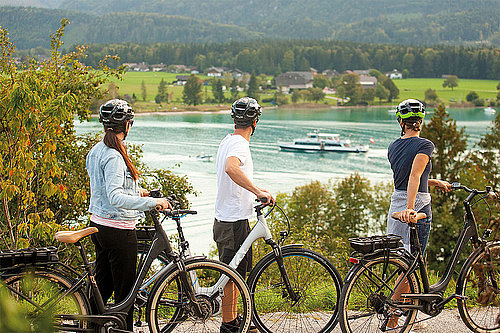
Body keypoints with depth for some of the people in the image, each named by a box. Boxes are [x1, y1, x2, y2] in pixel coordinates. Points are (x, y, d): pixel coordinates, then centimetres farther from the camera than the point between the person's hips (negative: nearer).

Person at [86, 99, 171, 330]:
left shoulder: (96, 151, 9)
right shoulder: (114, 157, -21)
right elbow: (116, 198, -30)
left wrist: (135, 191, 25)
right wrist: (152, 201, -29)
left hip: (98, 224, 10)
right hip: (118, 231, -10)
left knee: (102, 285, 18)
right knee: (125, 289, 1)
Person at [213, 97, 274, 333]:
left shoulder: (227, 141, 14)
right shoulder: (239, 144, -17)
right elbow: (231, 168, -39)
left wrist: (256, 191, 29)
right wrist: (258, 191, -39)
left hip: (225, 219, 10)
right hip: (234, 222, -10)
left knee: (234, 273, 18)